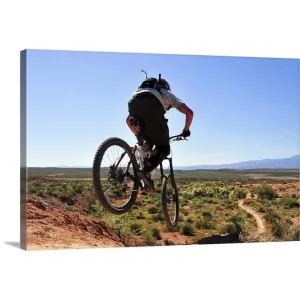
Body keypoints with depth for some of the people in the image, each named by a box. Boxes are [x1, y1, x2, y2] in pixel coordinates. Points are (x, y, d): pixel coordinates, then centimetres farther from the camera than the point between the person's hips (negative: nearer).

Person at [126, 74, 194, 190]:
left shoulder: (145, 91, 47)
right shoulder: (168, 94, 39)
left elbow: (128, 120, 46)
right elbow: (189, 112, 26)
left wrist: (138, 135, 54)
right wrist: (186, 130, 40)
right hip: (152, 105, -4)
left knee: (149, 142, 27)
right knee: (163, 148, 6)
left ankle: (144, 173, 14)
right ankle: (145, 172, -16)